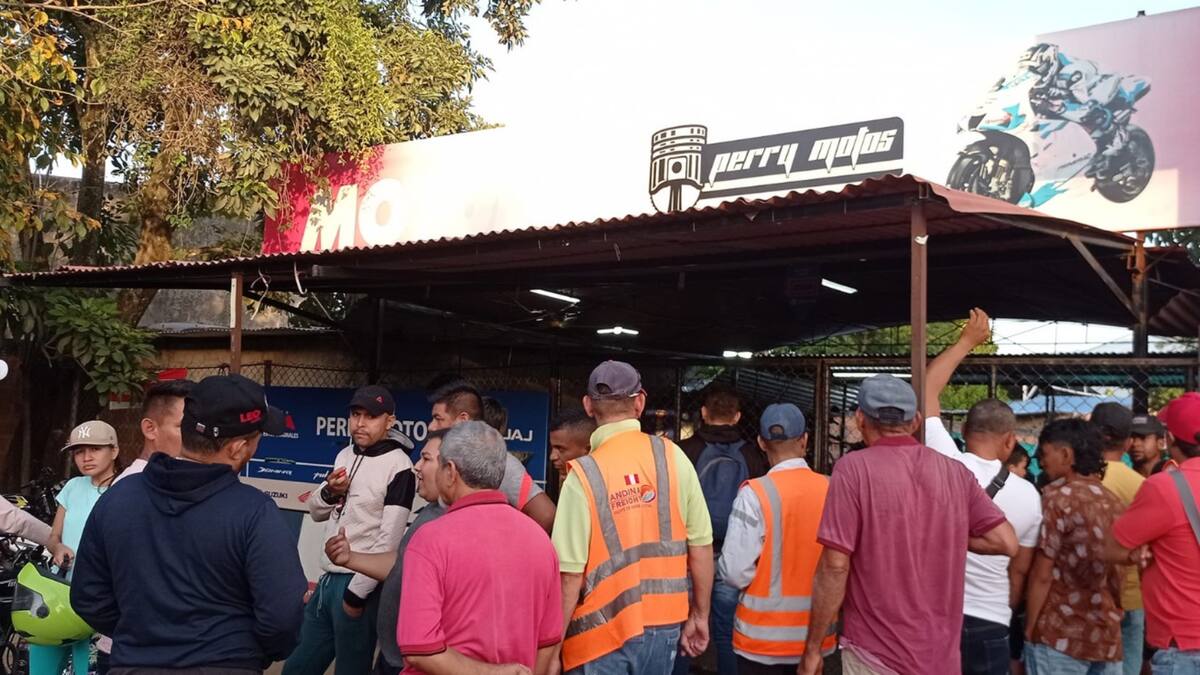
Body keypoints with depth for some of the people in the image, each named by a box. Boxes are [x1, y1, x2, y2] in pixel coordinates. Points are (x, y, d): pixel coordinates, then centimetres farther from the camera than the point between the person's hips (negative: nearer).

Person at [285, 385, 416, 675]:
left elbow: (389, 542, -17)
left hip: (358, 586, -7)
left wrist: (357, 593, -14)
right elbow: (316, 512, 14)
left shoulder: (398, 467, -16)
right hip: (327, 580, 7)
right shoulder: (345, 455, 8)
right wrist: (329, 491, -7)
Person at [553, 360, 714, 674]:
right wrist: (699, 616, 11)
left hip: (603, 634, -3)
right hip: (665, 625, 3)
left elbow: (570, 575, -14)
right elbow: (701, 546, -2)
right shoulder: (673, 456, -6)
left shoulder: (584, 474, -14)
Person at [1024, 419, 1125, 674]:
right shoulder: (1114, 503, 8)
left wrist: (1029, 628, -4)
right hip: (1108, 635, 6)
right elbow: (1118, 573, 15)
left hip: (1059, 635, -6)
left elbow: (1042, 576, -11)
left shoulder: (1058, 498, -11)